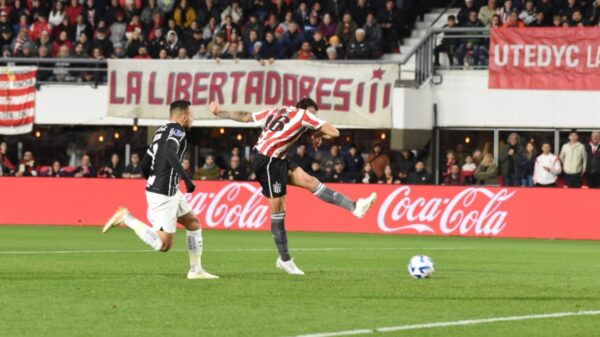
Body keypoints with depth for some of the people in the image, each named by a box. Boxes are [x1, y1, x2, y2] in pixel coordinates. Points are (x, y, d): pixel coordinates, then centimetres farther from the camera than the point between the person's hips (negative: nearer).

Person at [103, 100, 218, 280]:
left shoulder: (161, 131, 14)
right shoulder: (177, 131, -11)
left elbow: (144, 164, 17)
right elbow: (170, 153, -31)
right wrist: (186, 178, -31)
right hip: (163, 194, -10)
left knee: (193, 223, 17)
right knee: (164, 244, -9)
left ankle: (196, 270, 16)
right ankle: (126, 218, -7)